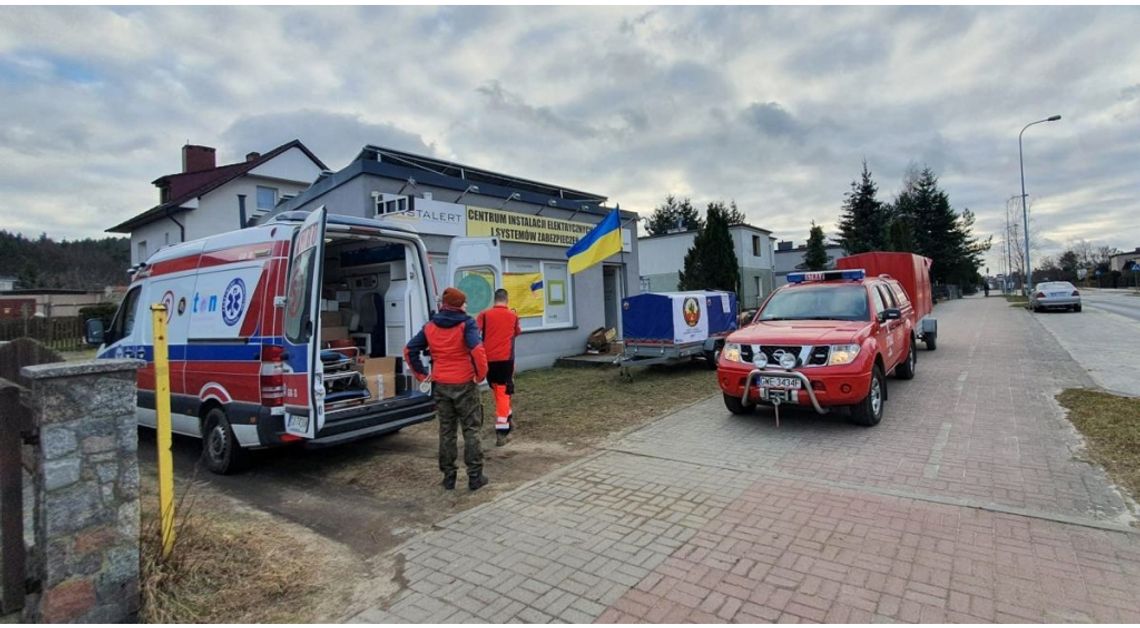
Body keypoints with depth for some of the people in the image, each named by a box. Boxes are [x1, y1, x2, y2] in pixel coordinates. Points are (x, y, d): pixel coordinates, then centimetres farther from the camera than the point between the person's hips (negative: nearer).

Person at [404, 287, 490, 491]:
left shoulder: (430, 327, 6)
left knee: (446, 431, 14)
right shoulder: (466, 324, -10)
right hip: (465, 384, -4)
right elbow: (477, 350, -25)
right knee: (470, 430, 7)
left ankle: (448, 476, 20)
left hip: (441, 385, 4)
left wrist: (421, 374, 9)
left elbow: (409, 350, 6)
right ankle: (475, 476, 11)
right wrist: (481, 374, -11)